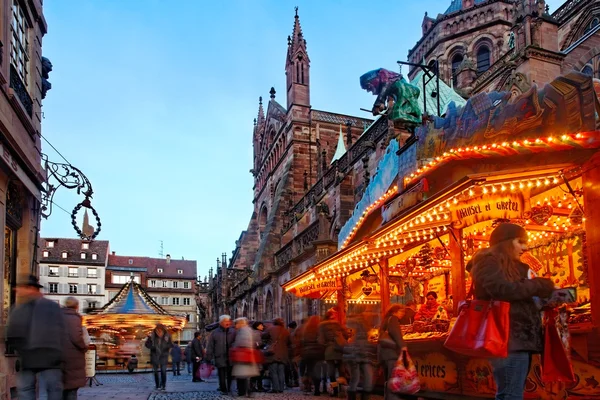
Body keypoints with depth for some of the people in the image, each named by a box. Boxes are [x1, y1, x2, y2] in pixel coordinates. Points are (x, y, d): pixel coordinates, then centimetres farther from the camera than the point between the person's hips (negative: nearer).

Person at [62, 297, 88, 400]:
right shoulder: (74, 317, -11)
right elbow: (76, 337, -21)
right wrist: (84, 348, -5)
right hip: (72, 357, -6)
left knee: (61, 387, 16)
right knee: (72, 387, 1)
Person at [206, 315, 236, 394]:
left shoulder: (233, 332, 4)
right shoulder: (215, 333, 1)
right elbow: (210, 346, 3)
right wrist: (209, 357, 1)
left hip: (231, 358, 1)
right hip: (220, 358, -1)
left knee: (230, 375, 7)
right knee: (222, 375, 1)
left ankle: (228, 388, 23)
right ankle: (223, 389, 13)